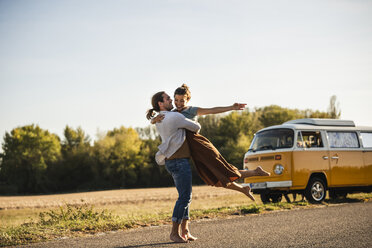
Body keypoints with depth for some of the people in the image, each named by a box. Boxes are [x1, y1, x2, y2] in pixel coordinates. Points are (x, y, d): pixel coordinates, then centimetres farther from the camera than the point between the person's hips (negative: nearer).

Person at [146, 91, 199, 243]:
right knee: (184, 197, -8)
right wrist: (196, 130, 20)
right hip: (179, 161, -10)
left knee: (185, 197, 12)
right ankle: (174, 232, -6)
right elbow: (195, 127, -3)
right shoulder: (175, 117, -14)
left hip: (173, 161, 10)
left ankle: (185, 232, 12)